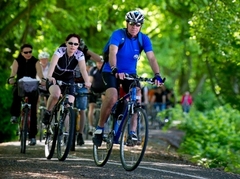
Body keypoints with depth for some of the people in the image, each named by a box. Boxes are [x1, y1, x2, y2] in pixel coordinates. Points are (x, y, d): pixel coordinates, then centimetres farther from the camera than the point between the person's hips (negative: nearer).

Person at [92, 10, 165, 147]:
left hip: (130, 73, 4)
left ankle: (133, 131, -14)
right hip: (111, 72, -4)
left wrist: (157, 75, -34)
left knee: (137, 96, -22)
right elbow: (112, 53, -34)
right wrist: (115, 70, -51)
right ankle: (100, 128, -10)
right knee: (112, 97, -27)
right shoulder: (118, 34, -19)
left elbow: (151, 58, -17)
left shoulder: (144, 39, -8)